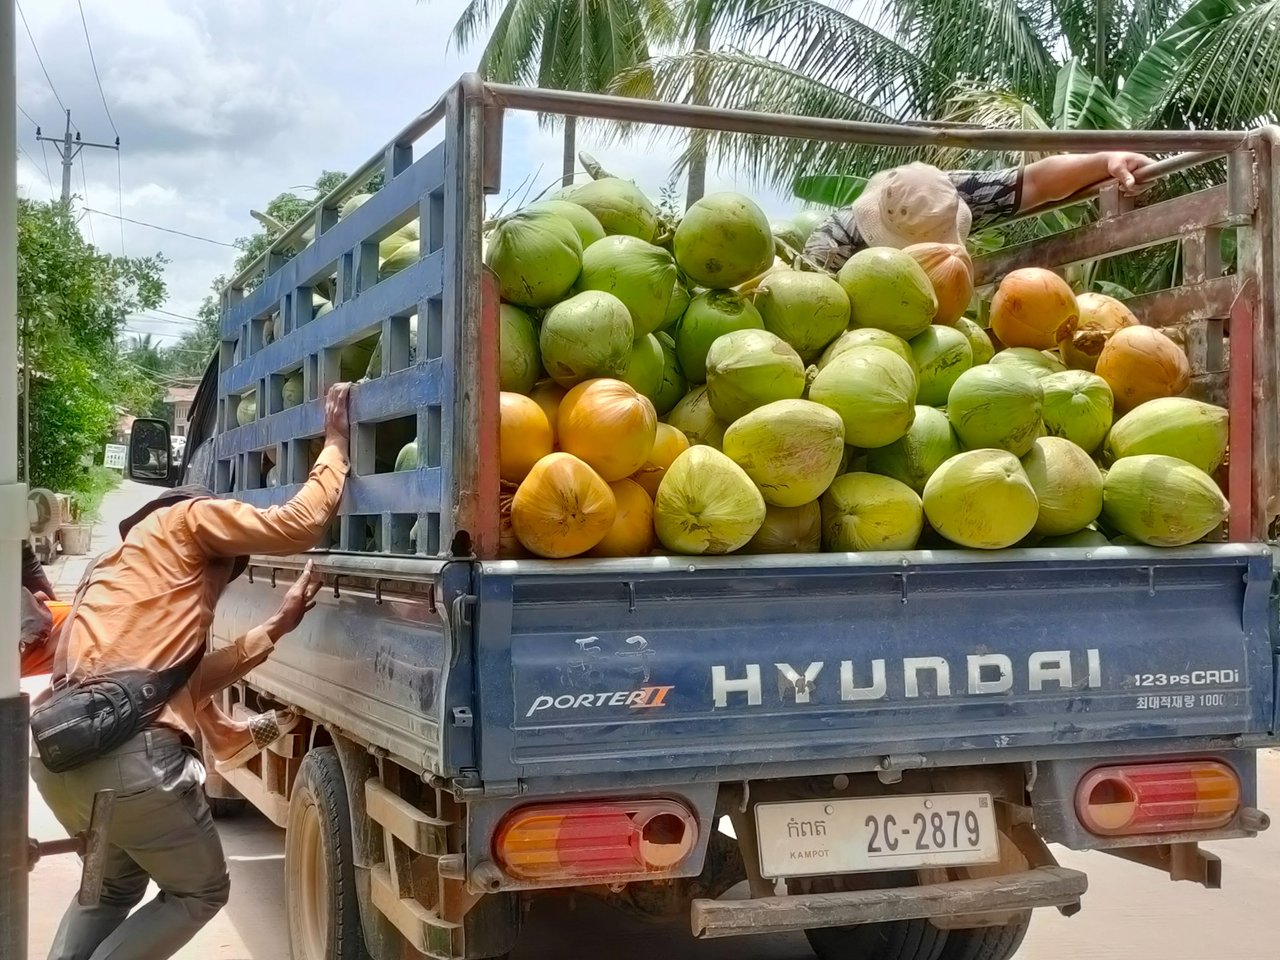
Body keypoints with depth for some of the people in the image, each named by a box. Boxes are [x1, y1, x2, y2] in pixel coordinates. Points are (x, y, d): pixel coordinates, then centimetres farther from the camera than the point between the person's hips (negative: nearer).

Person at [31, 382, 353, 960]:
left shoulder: (131, 568, 33)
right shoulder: (186, 518, 10)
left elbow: (190, 682, 27)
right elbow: (298, 524, -4)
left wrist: (277, 626, 31)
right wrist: (335, 443, 9)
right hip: (128, 749, -9)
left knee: (117, 881, 32)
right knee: (201, 891, 13)